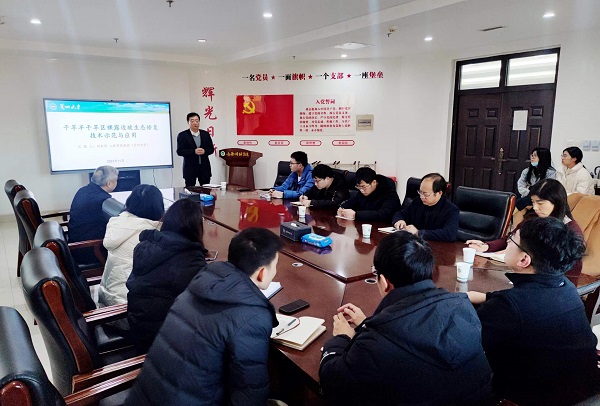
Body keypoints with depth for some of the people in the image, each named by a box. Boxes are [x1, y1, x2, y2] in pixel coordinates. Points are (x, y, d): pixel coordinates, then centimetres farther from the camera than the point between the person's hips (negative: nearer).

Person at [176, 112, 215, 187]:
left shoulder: (205, 134, 9)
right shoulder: (182, 135, -1)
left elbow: (211, 149, 10)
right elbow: (179, 151, -8)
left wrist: (204, 151, -13)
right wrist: (194, 151, -20)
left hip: (204, 167, 3)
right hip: (190, 168, -3)